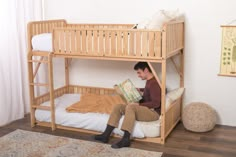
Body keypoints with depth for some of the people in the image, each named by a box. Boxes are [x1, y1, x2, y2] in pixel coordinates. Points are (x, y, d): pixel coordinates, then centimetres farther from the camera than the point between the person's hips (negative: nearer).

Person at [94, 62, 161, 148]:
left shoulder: (154, 83, -16)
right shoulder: (149, 81, 14)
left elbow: (156, 103, -24)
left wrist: (138, 104, -22)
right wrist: (139, 90, 24)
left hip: (153, 112, -10)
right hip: (145, 110, 10)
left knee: (130, 107, -35)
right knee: (118, 106, -4)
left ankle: (126, 139, -36)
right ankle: (106, 135, -11)